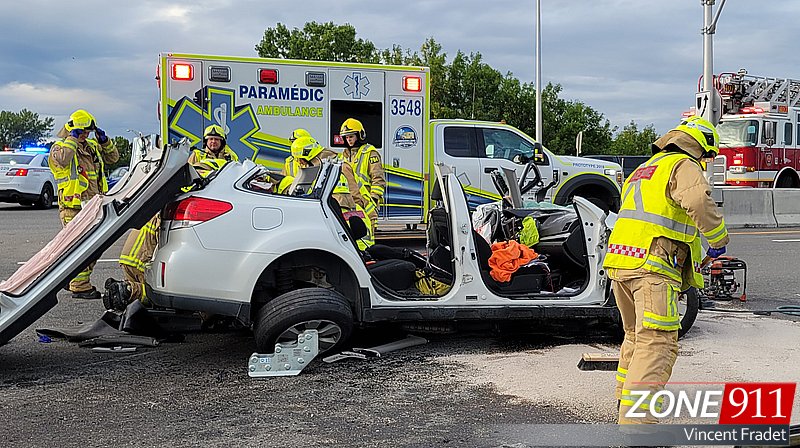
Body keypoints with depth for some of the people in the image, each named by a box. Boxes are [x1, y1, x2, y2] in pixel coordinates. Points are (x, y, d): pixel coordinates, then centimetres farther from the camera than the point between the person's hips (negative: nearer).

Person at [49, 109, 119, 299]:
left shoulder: (92, 146, 18)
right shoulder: (60, 147, -4)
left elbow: (112, 157, 23)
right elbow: (62, 159, -27)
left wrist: (104, 140, 8)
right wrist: (73, 138, -18)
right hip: (73, 207, -8)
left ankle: (82, 282, 24)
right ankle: (80, 286, -8)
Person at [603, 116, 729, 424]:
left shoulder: (645, 169, 28)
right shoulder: (684, 166, 0)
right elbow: (699, 201, -22)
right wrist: (718, 240, -8)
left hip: (619, 260, 9)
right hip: (653, 264, -9)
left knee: (636, 334, 25)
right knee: (657, 343, -14)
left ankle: (625, 398, 37)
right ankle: (634, 420, -23)